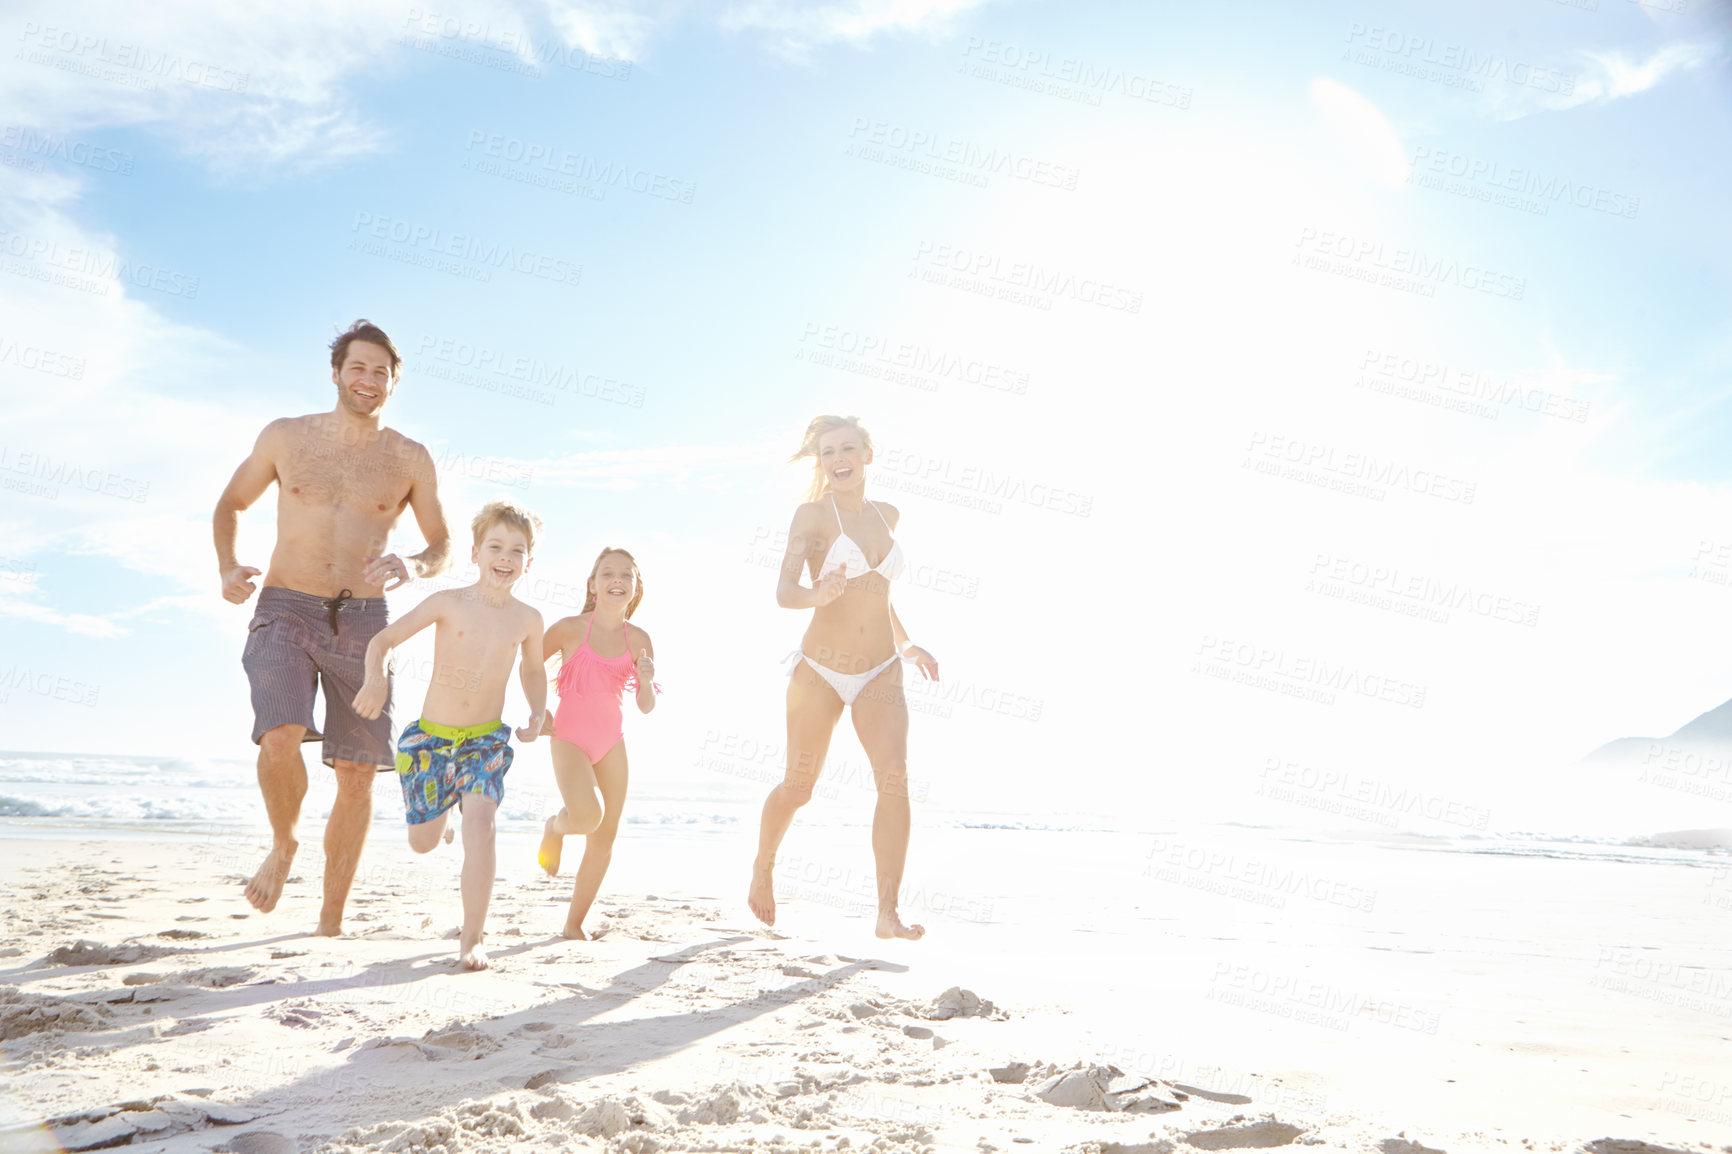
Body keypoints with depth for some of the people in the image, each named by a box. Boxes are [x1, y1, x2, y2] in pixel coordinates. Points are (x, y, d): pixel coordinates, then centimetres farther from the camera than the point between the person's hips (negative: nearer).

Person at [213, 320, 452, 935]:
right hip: (285, 611, -1)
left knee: (357, 774, 1)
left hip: (361, 621, 1)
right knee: (280, 739, -26)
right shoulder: (285, 436, 5)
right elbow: (230, 504, 17)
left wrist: (411, 567, -13)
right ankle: (282, 845, 7)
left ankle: (330, 923, 15)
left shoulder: (410, 459, 5)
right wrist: (228, 569, -2)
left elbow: (443, 547, 10)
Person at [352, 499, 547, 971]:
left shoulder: (527, 620, -3)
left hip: (486, 740, 0)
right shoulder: (449, 603, -12)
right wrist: (376, 680, -30)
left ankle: (470, 941, -12)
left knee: (480, 824, -21)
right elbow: (383, 639, -10)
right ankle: (442, 808, 48)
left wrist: (537, 714, -1)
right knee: (422, 843, 9)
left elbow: (533, 670, 17)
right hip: (430, 736, 0)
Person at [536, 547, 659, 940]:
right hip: (568, 737, -4)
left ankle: (575, 922, 19)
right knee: (588, 814, -27)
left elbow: (646, 707, 0)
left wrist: (647, 681, -20)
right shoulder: (570, 628, -9)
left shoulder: (638, 640, -1)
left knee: (605, 836, 4)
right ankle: (555, 828, 10)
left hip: (612, 742, 4)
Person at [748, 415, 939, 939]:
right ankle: (763, 869, 38)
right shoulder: (813, 515, -6)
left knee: (895, 779, -16)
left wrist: (905, 642, 20)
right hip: (820, 670, -3)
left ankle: (888, 913, -13)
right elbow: (784, 591, -18)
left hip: (880, 673, 3)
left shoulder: (888, 516, 9)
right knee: (798, 787, 8)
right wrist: (818, 595, -39)